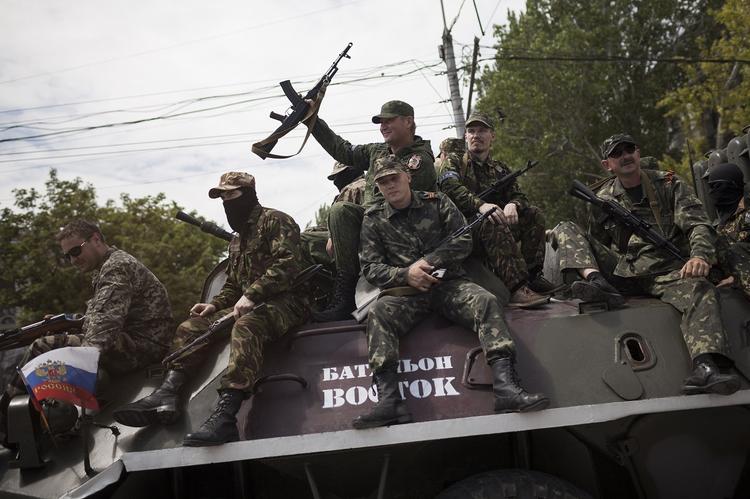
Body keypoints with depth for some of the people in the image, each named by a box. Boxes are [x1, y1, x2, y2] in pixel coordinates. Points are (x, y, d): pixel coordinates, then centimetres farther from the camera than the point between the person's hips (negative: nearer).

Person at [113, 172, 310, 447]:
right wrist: (214, 305, 5)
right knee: (190, 327, -4)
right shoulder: (237, 242, 28)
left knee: (246, 326, -39)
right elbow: (232, 286, 27)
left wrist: (251, 294, -25)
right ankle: (166, 395, -19)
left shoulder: (275, 221, 0)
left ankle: (224, 414, -50)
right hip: (247, 307, 9)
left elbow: (287, 263, -16)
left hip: (284, 302, -9)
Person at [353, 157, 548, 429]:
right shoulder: (373, 219, 11)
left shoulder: (437, 202, 10)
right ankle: (388, 399, -42)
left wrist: (426, 262, -9)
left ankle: (506, 388, -40)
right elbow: (370, 267, 3)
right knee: (379, 312, -31)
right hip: (406, 290, 0)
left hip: (449, 283, 1)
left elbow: (464, 241, 2)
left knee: (486, 301, -28)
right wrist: (405, 274, -15)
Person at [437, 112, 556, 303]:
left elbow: (519, 196, 11)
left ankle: (531, 275, -16)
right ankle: (517, 289, -45)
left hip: (497, 228, 5)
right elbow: (451, 187, -14)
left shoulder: (500, 170, 24)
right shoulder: (453, 162, 9)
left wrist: (513, 205, -17)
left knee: (533, 214, -11)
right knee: (492, 223, -35)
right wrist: (480, 205, -33)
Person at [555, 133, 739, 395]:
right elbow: (594, 242, 22)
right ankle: (598, 284, -35)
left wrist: (700, 255, -26)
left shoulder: (669, 185, 8)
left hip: (664, 270, -2)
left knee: (700, 289, -35)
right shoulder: (601, 199, 13)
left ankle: (704, 369, -53)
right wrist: (594, 275, 3)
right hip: (617, 271, 2)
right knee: (566, 230, -9)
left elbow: (698, 224, -4)